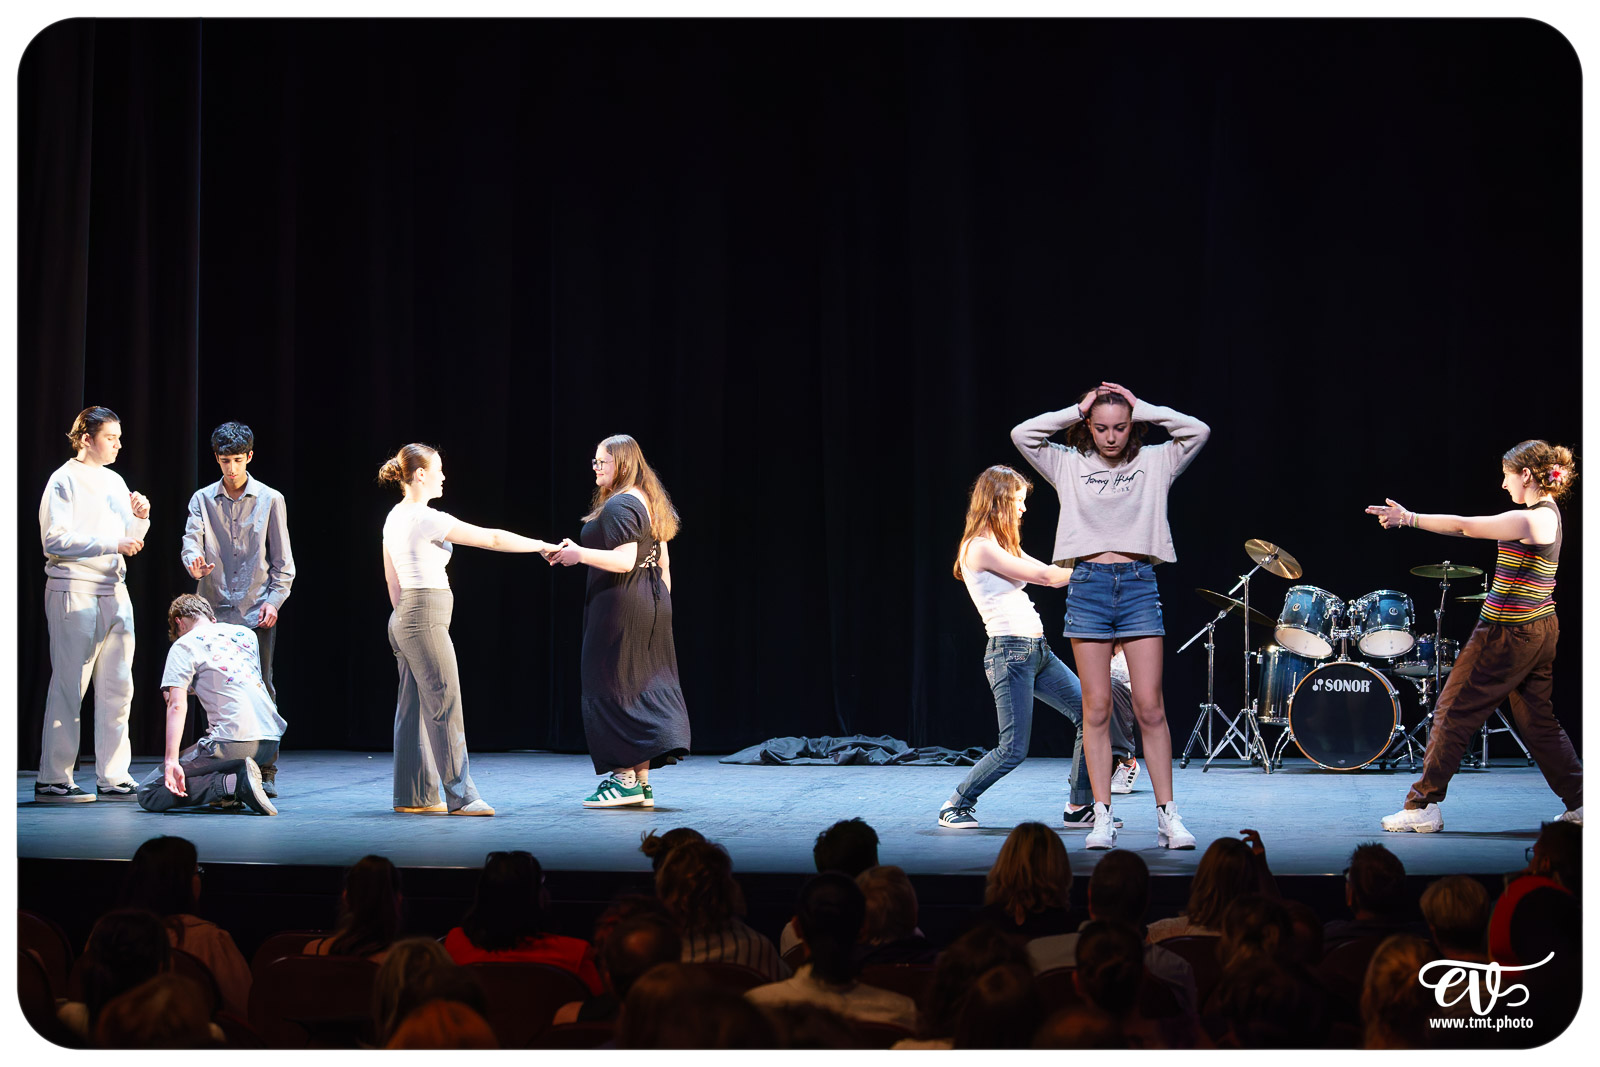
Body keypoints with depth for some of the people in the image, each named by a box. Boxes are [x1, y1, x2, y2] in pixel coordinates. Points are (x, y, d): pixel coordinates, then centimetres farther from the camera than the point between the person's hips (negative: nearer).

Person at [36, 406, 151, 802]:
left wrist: (140, 519, 3)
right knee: (69, 687, -6)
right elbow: (55, 539, -15)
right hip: (74, 590, -8)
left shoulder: (114, 481, 18)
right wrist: (112, 545, -18)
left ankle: (113, 778, 11)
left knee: (117, 688, 6)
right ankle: (52, 781, -2)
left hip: (114, 590, 8)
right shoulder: (65, 480, -5)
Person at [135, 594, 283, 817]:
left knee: (148, 794, -2)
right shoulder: (246, 634, 20)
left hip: (233, 744, -7)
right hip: (271, 742, 7)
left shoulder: (184, 645, 1)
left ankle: (234, 784, -17)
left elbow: (177, 706, -10)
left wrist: (171, 761, -16)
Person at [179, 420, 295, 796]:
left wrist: (273, 600, -7)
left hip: (256, 612, -1)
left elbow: (282, 560, 5)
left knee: (260, 690, -2)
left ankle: (265, 772, 3)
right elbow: (191, 540, -6)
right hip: (214, 610, 2)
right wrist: (194, 563, -28)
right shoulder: (202, 499, 8)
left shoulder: (270, 500, 4)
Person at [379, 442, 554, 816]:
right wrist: (542, 546, -3)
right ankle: (460, 796, -5)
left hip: (404, 618, 10)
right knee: (445, 708, -7)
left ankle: (413, 796, 13)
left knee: (413, 709, 10)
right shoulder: (427, 519, -15)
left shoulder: (394, 518, 12)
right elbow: (492, 539, -11)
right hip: (426, 620, -10)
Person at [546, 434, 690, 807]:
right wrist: (660, 603, 22)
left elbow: (625, 560, -23)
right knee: (643, 685, 9)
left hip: (620, 606, -9)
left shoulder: (618, 506, -13)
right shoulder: (649, 502, 16)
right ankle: (642, 781, 11)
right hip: (653, 605, 9)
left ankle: (625, 778, -6)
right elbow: (663, 561, 18)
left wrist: (580, 554, -21)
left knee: (611, 686, -4)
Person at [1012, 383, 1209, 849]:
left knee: (1149, 707, -4)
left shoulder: (1154, 462, 10)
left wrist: (1143, 408, 2)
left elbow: (1198, 431, -2)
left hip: (1139, 584, 0)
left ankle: (1167, 815, 1)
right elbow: (1022, 434, -2)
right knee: (1097, 707, 0)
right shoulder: (1069, 464, 9)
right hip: (1088, 584, 0)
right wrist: (1077, 410, 1)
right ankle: (1103, 817, 3)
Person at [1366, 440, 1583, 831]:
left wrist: (1408, 519, -11)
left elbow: (1462, 526, -18)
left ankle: (1423, 806, 2)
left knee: (1454, 712, -2)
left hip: (1509, 633, -10)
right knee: (1537, 720, 16)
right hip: (1539, 631, 10)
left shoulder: (1531, 520, -19)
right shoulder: (1547, 513, 11)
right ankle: (1580, 803, 16)